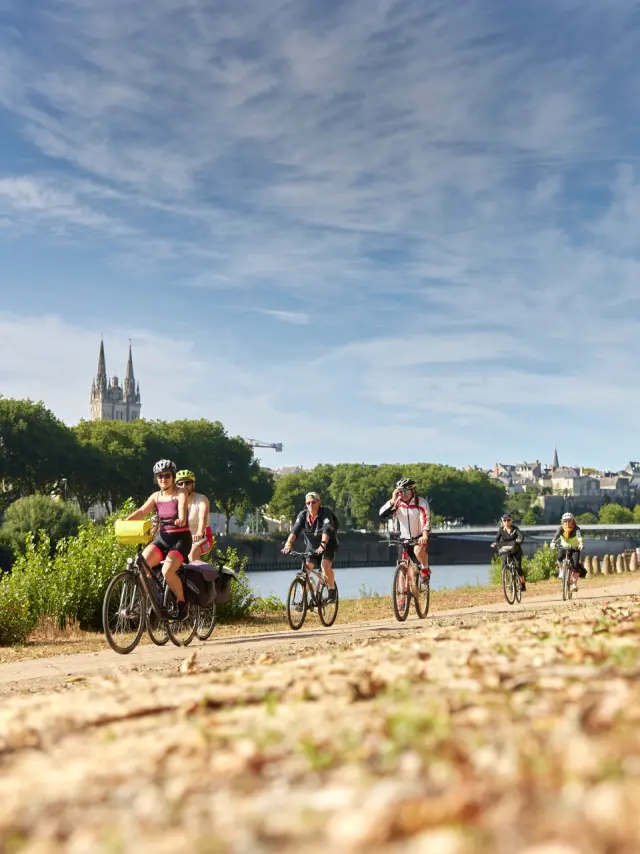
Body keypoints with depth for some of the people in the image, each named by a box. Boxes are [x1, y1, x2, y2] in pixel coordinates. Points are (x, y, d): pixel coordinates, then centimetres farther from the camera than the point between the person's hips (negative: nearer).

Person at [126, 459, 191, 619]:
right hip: (161, 538, 5)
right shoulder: (156, 496, 8)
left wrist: (180, 520, -47)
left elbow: (182, 509, -24)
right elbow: (141, 511, -6)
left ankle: (182, 604, -6)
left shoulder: (180, 493, -5)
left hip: (180, 539, -5)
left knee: (167, 571, -27)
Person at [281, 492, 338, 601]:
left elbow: (327, 530, -37)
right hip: (311, 547, 4)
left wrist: (323, 545, -54)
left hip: (328, 546, -3)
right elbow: (295, 530, -26)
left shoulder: (325, 512, -22)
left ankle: (332, 591, -8)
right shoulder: (303, 515, -12)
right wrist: (288, 544, -44)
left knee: (325, 565, -27)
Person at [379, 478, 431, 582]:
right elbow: (382, 515, -22)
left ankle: (425, 569, -6)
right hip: (404, 538, 4)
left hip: (420, 538, -3)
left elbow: (426, 521, -31)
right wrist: (393, 500, -33)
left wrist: (425, 536, -49)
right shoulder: (397, 503, -10)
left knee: (418, 550, -34)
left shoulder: (422, 503, -18)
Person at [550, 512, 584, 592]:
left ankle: (574, 584, -5)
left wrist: (581, 543, -63)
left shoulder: (576, 529, -22)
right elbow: (556, 535, -35)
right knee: (560, 556, -32)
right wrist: (553, 542, -56)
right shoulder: (561, 528, -17)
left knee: (575, 565, -19)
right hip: (564, 547, 1)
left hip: (575, 548, -1)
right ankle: (561, 570, -6)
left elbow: (579, 536, -42)